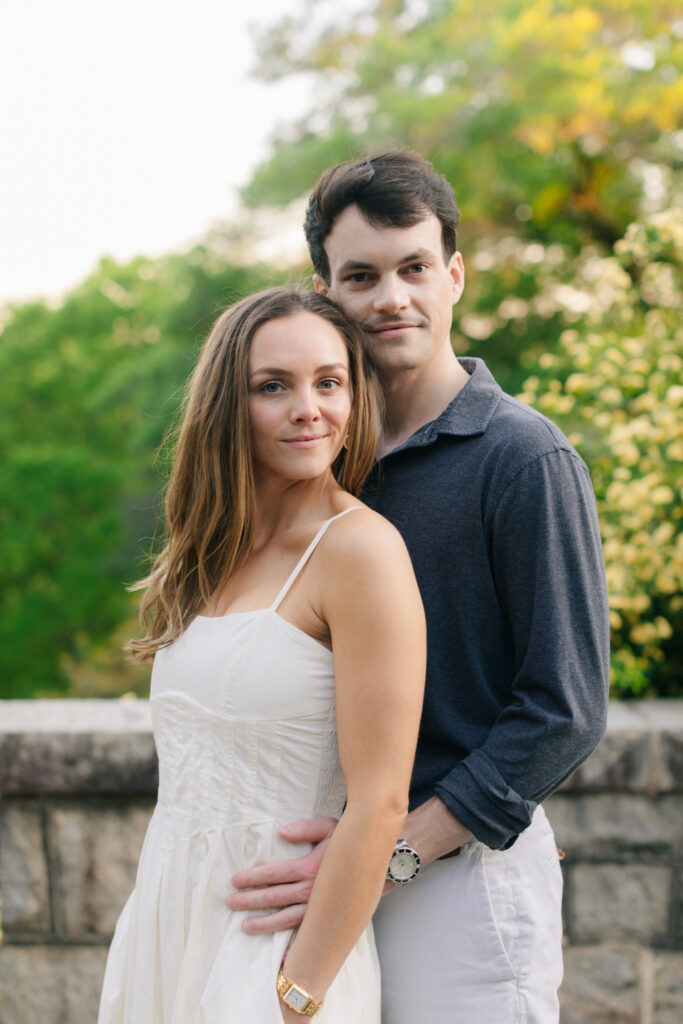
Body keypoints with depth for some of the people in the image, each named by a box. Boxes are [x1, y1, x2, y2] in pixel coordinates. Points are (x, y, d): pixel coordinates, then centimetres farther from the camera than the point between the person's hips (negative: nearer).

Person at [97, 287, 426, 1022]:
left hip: (274, 942, -6)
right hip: (169, 926, 6)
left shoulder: (361, 548, -15)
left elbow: (378, 806, -18)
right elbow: (192, 781, 10)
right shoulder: (212, 559, 7)